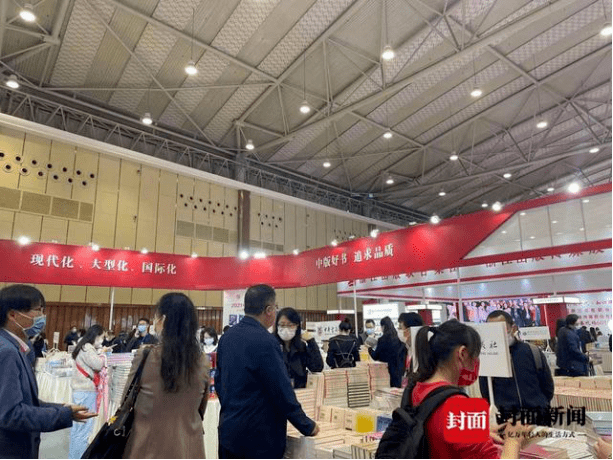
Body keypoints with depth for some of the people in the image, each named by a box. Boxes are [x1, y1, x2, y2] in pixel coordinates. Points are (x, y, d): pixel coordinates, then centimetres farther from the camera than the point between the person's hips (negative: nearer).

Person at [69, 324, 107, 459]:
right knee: (84, 427, -5)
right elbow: (98, 364, -22)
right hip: (86, 391, -10)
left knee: (77, 426, 17)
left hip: (81, 390, 10)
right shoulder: (87, 348, -16)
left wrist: (99, 352, 5)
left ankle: (73, 455, 26)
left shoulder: (84, 347, 15)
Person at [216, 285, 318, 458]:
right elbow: (283, 392, -20)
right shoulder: (265, 342, -22)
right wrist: (308, 427, -7)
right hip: (258, 438, -7)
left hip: (227, 431, 8)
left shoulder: (226, 337, 2)